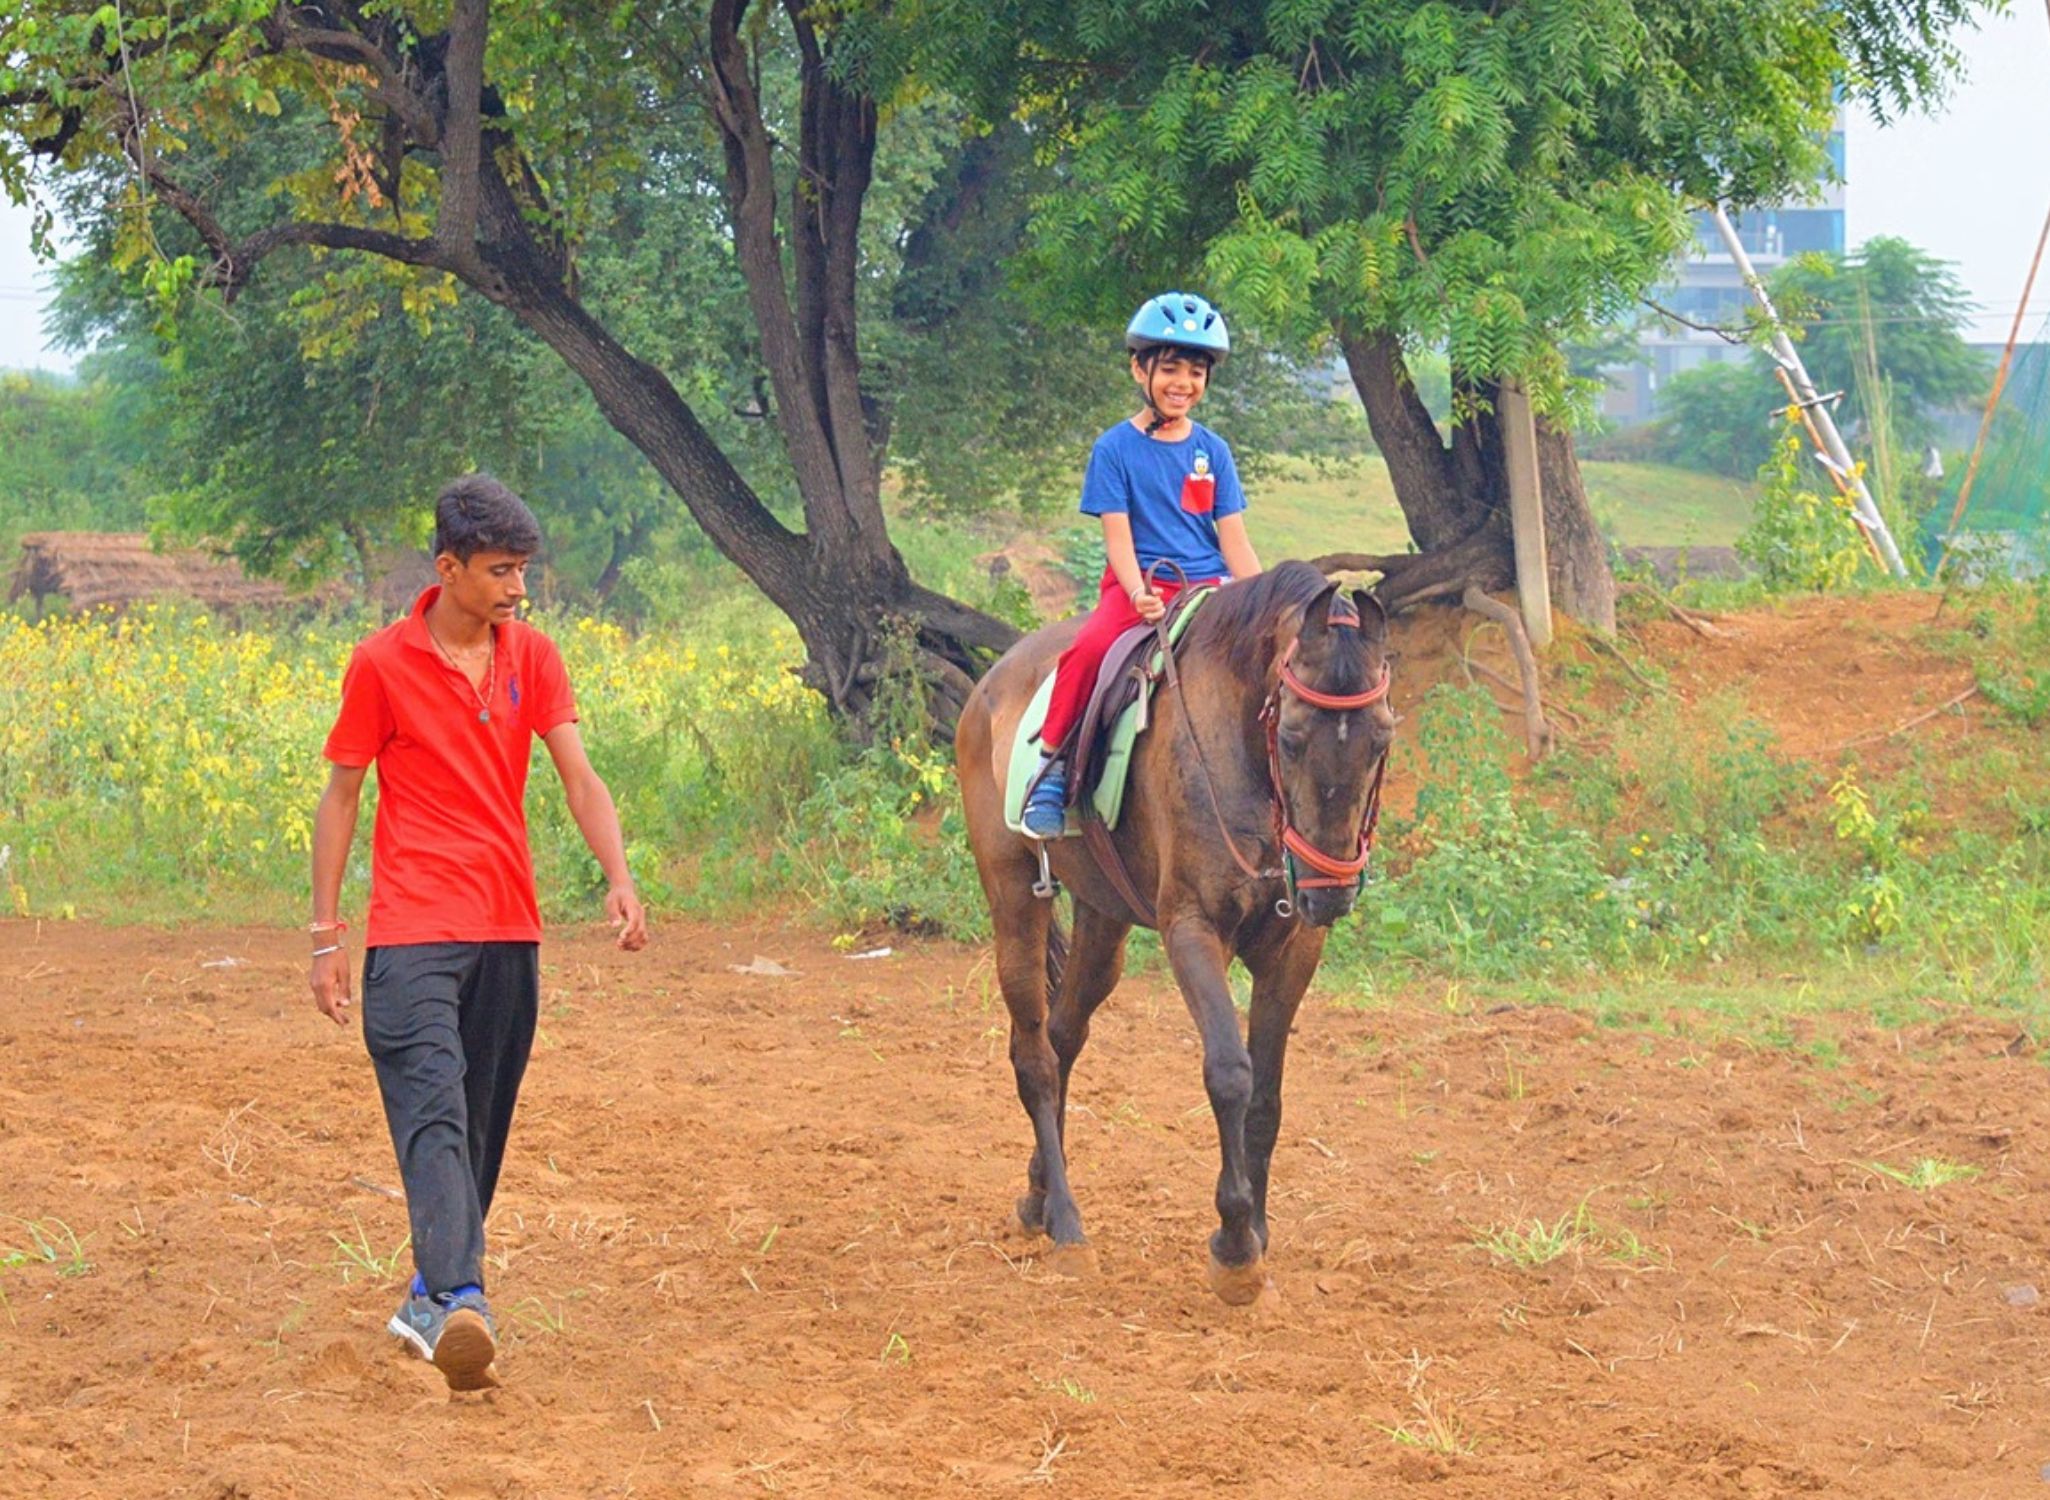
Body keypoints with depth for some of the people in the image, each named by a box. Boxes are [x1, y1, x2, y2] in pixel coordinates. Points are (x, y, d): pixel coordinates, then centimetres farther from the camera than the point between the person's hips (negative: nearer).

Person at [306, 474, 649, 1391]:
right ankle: (456, 1299, -31)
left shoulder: (532, 657, 9)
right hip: (413, 933, -5)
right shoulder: (381, 665, -2)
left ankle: (432, 1295, 19)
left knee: (484, 1123, 7)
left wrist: (619, 879, -15)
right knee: (434, 1113, -18)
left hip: (508, 933, 5)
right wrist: (326, 934, 2)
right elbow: (341, 797, 4)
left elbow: (577, 775, 2)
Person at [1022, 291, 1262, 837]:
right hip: (1136, 587, -3)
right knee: (1088, 651, -32)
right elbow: (1118, 536, -6)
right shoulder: (1117, 448, 0)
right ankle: (1052, 767, -16)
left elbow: (1234, 540, 7)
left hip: (1208, 588, 3)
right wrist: (1139, 596, -23)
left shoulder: (1212, 451, 10)